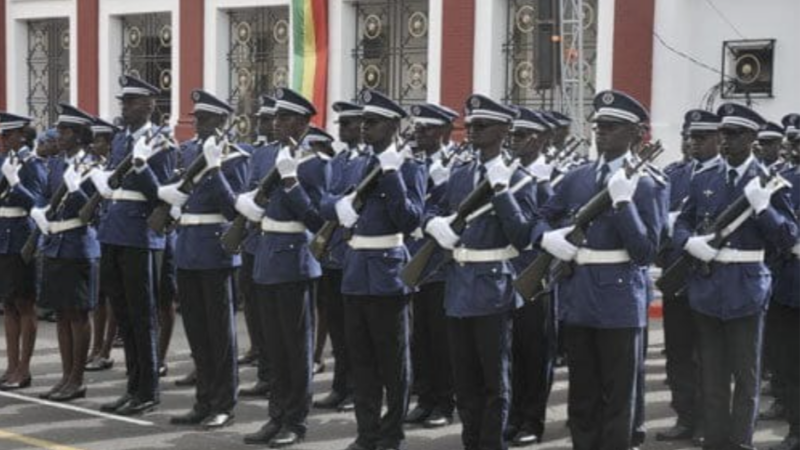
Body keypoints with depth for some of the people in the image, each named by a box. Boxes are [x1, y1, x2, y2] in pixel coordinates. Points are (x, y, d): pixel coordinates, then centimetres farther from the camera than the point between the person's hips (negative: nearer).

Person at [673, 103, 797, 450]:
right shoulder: (702, 181, 7)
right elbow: (681, 224, 13)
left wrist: (762, 208, -23)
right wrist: (690, 242, -9)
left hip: (746, 290, -4)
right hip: (706, 287, 4)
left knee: (746, 376, 4)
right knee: (712, 375, 12)